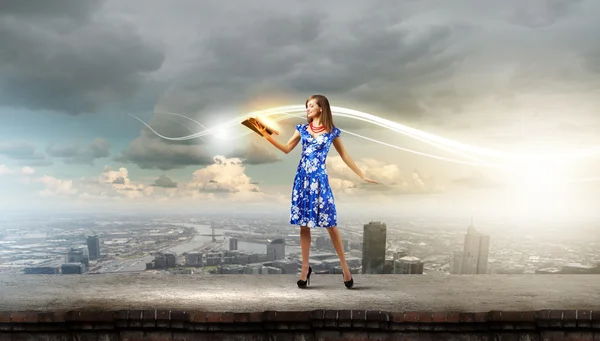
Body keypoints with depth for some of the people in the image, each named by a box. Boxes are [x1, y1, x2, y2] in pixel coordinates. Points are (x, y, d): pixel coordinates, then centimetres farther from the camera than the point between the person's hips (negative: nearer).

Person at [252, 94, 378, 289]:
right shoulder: (302, 129, 9)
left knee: (330, 224, -4)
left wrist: (362, 175, 9)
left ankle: (345, 268, 7)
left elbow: (344, 156, 9)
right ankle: (305, 268, 13)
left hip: (320, 179, -2)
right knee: (304, 225, 4)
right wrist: (267, 137, 1)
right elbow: (287, 149, 12)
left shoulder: (332, 132, 3)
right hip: (302, 179, 3)